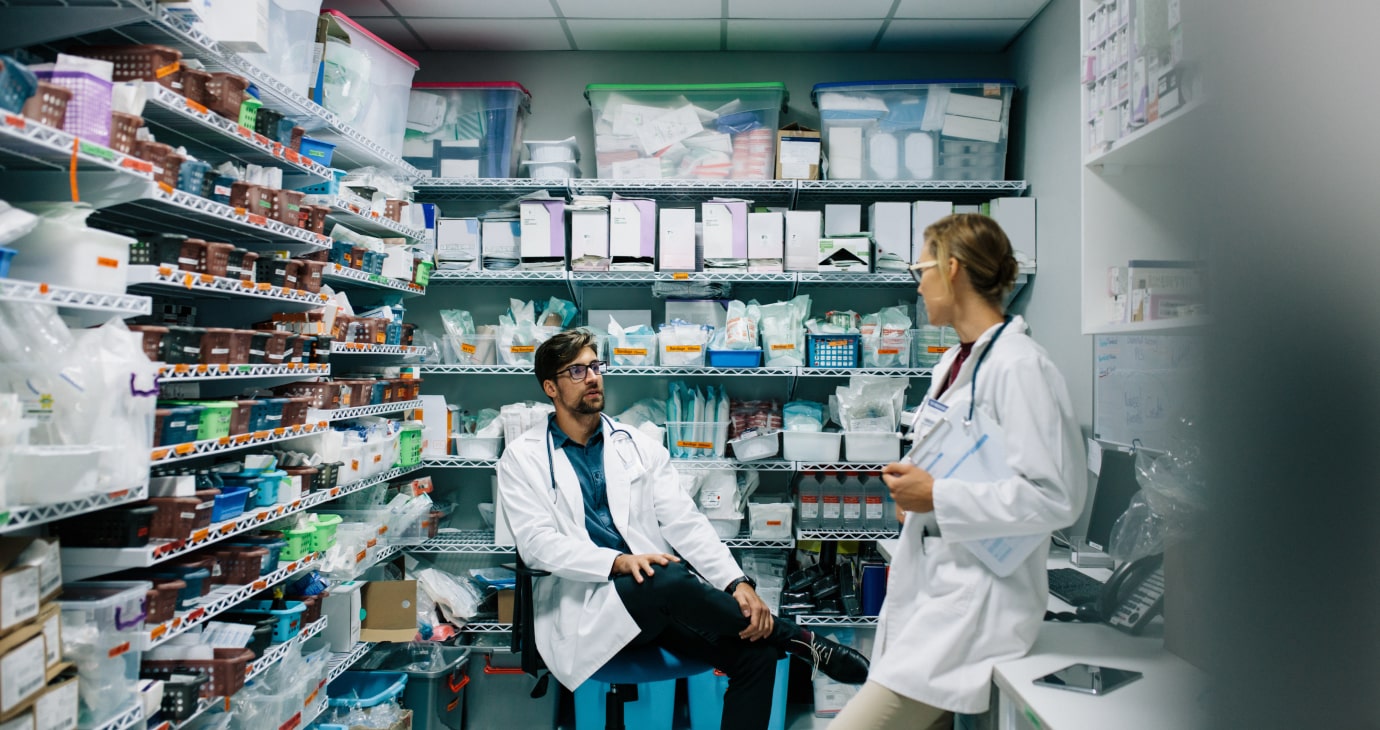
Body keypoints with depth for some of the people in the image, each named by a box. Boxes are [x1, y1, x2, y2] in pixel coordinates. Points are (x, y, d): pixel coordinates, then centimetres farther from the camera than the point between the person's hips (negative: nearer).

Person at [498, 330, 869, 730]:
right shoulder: (523, 458, 4)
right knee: (670, 581, -34)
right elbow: (536, 543, -8)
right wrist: (619, 562, -24)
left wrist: (736, 582, -11)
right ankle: (799, 639, -12)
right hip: (585, 605, -4)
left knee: (755, 652, -20)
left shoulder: (637, 445, 13)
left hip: (659, 599, 4)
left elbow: (684, 522, 5)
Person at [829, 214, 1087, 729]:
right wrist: (911, 486, 8)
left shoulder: (1019, 366, -16)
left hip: (975, 601, -9)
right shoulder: (952, 363, 14)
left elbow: (1055, 497, -22)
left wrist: (937, 497, -19)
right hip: (928, 585, 9)